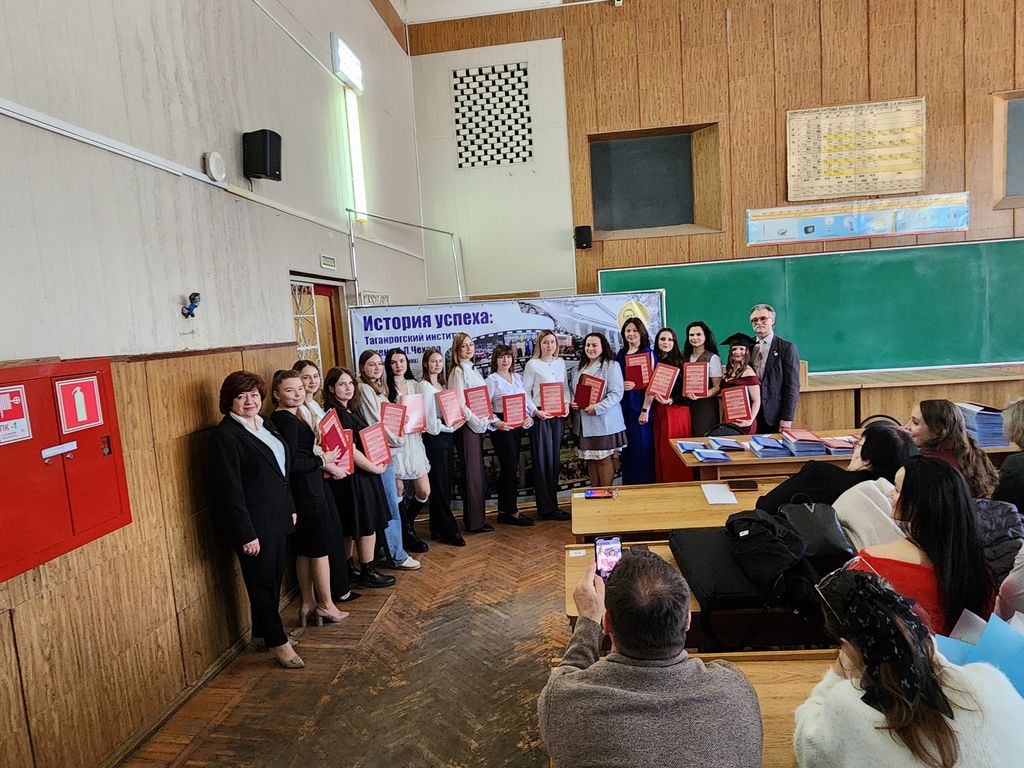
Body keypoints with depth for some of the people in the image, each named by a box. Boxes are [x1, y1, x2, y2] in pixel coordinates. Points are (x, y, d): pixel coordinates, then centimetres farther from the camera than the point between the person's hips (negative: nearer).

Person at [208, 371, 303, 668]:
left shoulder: (266, 425, 8)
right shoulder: (225, 436, -18)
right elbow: (230, 490, -19)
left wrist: (290, 508, 17)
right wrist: (246, 534, -19)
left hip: (276, 518, 8)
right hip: (254, 523, -8)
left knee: (274, 577, 18)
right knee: (263, 583, 6)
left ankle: (266, 631, 35)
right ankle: (277, 641, 20)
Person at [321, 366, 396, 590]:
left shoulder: (347, 412, 12)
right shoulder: (337, 415, -17)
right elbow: (352, 451, -21)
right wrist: (375, 468, -10)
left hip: (361, 475, 9)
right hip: (354, 477, -9)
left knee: (352, 529, 16)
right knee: (367, 525, 1)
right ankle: (367, 573, 14)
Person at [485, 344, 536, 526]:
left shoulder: (517, 377, 14)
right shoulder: (492, 380, -5)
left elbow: (526, 398, 13)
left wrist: (530, 415, -5)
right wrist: (496, 423, -22)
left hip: (517, 426, 7)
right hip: (502, 428, -7)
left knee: (508, 469, 11)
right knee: (510, 469, -5)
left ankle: (504, 511, 19)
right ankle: (512, 511, 6)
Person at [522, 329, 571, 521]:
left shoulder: (560, 362, 12)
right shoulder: (532, 364, -3)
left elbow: (565, 387, 16)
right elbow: (525, 392, -4)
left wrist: (567, 404, -1)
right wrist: (535, 411, -15)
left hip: (558, 416, 5)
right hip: (540, 417, -5)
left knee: (555, 460, 9)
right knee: (543, 462, -2)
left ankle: (551, 504, 19)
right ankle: (547, 508, 4)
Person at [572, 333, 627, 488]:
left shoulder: (611, 365, -7)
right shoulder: (581, 367, 16)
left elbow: (616, 393, -15)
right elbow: (574, 390, 24)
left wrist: (597, 408, -22)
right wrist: (573, 402, 2)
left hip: (604, 422, -7)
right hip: (585, 423, 7)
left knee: (604, 459, -2)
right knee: (590, 459, 11)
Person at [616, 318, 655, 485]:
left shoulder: (648, 353, -4)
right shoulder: (620, 354, 11)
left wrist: (645, 410, -17)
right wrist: (621, 385, -8)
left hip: (640, 405, -5)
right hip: (624, 406, 5)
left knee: (642, 447, -2)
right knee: (627, 447, 10)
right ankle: (628, 484, 21)